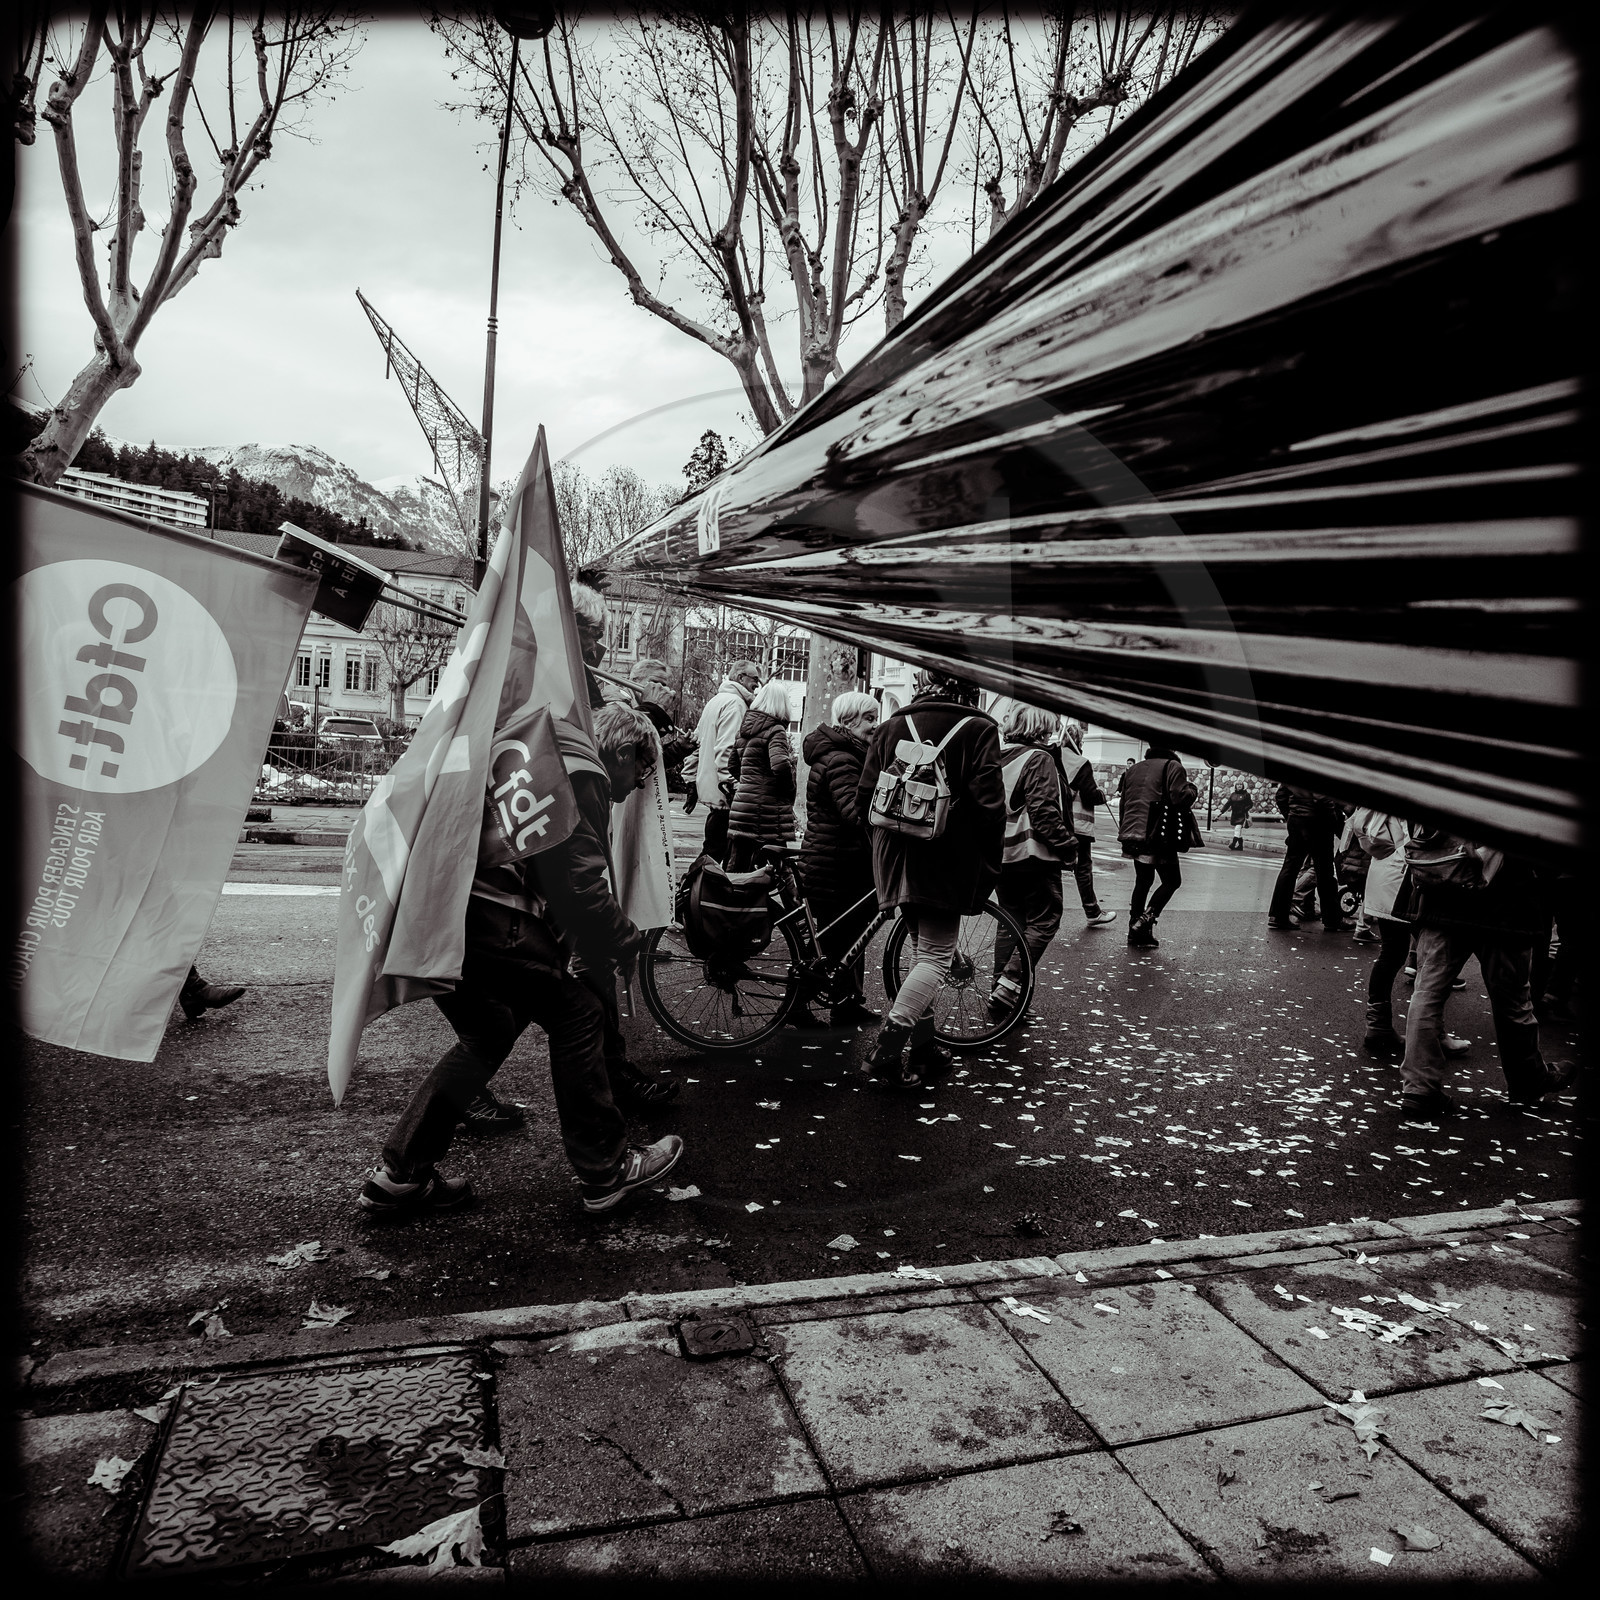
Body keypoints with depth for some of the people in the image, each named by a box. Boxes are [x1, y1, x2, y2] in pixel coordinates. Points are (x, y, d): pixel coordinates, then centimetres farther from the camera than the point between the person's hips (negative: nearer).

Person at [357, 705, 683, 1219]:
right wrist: (625, 943, 5)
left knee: (487, 1035, 22)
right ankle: (606, 1171, 12)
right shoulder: (581, 776, -1)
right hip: (487, 919, -10)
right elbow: (579, 882, -10)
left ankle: (399, 1175, 24)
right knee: (576, 1017, 3)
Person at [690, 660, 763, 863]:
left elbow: (697, 740, 21)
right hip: (721, 791, -10)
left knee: (711, 848, 16)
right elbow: (726, 747, -23)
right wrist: (727, 782, -24)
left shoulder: (716, 700, 18)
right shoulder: (735, 703, -12)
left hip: (706, 783, 10)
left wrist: (691, 777, 24)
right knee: (716, 849, -4)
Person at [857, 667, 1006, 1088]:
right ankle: (888, 1046, -15)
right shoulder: (979, 729, -4)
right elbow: (988, 804, -10)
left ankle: (924, 1049, 21)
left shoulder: (893, 726, 9)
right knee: (936, 955, -1)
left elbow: (866, 796, 10)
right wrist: (990, 867, -2)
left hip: (897, 858, 5)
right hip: (947, 862, -5)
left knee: (921, 949, 17)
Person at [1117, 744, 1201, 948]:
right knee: (1172, 881, 6)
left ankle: (1135, 931, 16)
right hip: (1159, 837, -7)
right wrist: (1193, 791, 4)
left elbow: (1124, 800, 21)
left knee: (1143, 881, 17)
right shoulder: (1172, 766, -6)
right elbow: (1180, 797, -17)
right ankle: (1145, 920, -8)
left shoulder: (1134, 769, 16)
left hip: (1134, 834, 7)